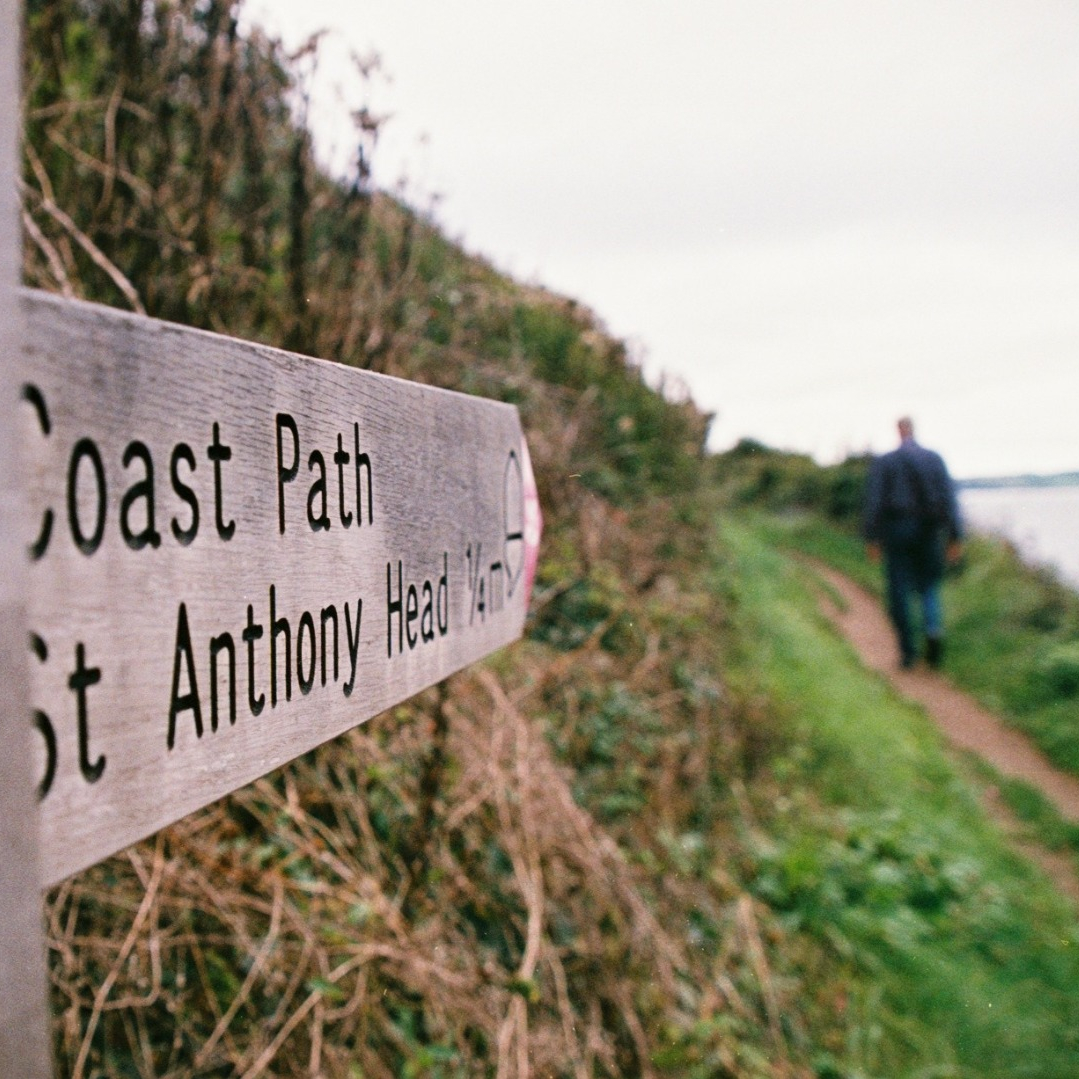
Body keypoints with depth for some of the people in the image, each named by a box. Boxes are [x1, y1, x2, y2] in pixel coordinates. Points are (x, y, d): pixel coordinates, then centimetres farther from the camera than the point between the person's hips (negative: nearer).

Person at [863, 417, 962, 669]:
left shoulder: (883, 462, 0)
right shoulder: (935, 459, 3)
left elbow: (873, 500, -5)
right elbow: (949, 497, -2)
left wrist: (871, 539, -3)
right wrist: (956, 536, -1)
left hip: (897, 533, -1)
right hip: (929, 532, 1)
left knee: (899, 592, 5)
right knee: (929, 587, 14)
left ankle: (908, 651, 4)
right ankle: (933, 629, -14)